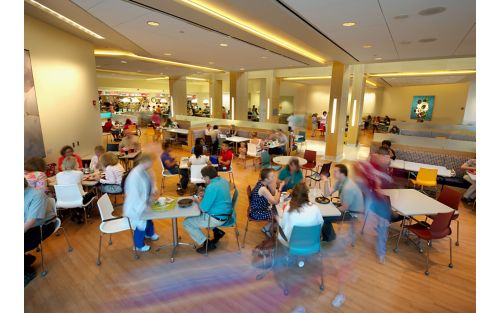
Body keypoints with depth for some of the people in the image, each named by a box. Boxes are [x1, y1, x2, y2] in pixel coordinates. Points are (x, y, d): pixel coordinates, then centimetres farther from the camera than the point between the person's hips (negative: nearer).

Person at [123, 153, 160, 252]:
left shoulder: (146, 171, -9)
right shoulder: (135, 175, -33)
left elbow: (151, 181, 10)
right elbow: (134, 194, -29)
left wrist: (153, 189, -8)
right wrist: (143, 206, -23)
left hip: (145, 202, 8)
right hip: (137, 205, -8)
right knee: (140, 223, 10)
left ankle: (150, 234, 60)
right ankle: (139, 246, 35)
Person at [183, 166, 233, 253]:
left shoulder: (211, 187, -27)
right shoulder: (224, 181, 1)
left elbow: (204, 208, -21)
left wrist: (198, 200, -2)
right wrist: (204, 197, 10)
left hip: (217, 218, -9)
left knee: (186, 222, 3)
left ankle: (207, 243, 5)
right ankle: (217, 231, 22)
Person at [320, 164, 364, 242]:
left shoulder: (348, 188, -33)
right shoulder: (339, 181, -5)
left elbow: (344, 208, -24)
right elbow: (327, 194, -2)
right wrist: (326, 182, -17)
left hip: (352, 212, -9)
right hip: (345, 205, 9)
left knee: (323, 217, -13)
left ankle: (329, 236, 14)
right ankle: (327, 233, 22)